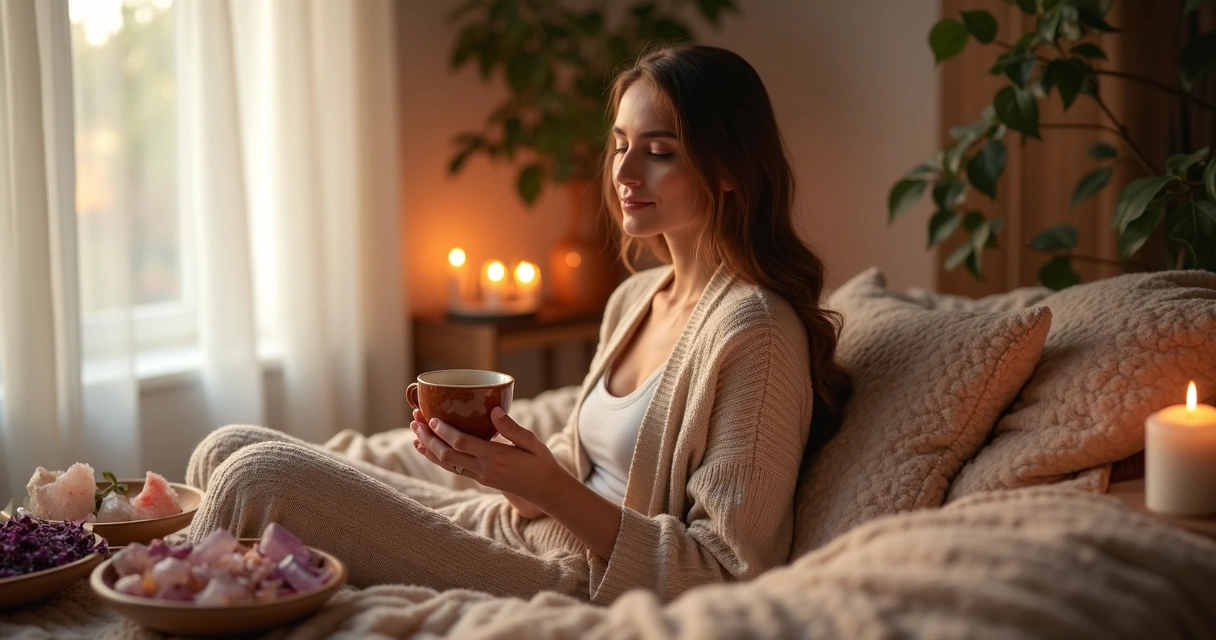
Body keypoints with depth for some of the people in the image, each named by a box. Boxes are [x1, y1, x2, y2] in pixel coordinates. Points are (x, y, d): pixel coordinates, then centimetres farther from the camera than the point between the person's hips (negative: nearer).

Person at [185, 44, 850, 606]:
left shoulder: (753, 329, -15)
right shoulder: (634, 299, 12)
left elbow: (728, 573, -17)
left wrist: (549, 489, -24)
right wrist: (502, 456, -2)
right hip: (526, 535, 9)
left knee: (261, 478, -19)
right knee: (227, 450, 3)